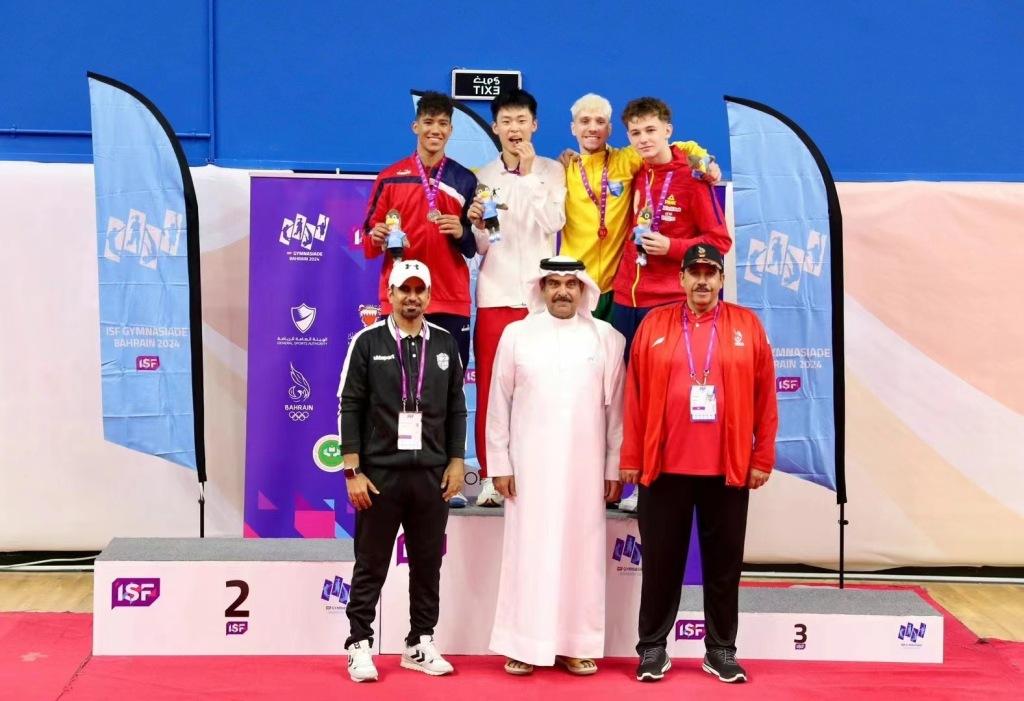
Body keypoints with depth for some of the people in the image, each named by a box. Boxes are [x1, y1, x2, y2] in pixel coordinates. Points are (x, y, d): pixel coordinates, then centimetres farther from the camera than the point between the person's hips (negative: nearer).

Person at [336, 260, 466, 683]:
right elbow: (349, 409, -3)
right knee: (370, 565, 3)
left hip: (432, 475, 3)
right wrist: (353, 471, -8)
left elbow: (456, 409, 11)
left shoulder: (444, 344, 8)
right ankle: (359, 646, 12)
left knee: (427, 564, 9)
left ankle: (420, 645, 19)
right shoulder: (368, 343, -1)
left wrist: (456, 463, 4)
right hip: (379, 473, -3)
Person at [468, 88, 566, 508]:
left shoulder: (551, 171, 8)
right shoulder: (483, 177, 10)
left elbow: (554, 223, -8)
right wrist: (477, 225, -13)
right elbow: (478, 246, 8)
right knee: (489, 387, -1)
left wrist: (529, 175, -8)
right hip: (495, 294, 1)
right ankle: (490, 476, 5)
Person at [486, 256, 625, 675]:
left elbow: (615, 407, 4)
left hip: (585, 468, 1)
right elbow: (499, 403, 4)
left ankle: (576, 645, 11)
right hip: (529, 466, 0)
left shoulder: (607, 338, 4)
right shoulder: (516, 335, 3)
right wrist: (499, 463, 0)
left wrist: (615, 467, 2)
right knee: (528, 553, 1)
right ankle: (524, 645, 8)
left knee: (581, 554, 4)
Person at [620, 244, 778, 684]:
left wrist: (762, 458, 0)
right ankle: (653, 647, 17)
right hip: (664, 467, 0)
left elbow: (765, 397, 4)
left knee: (723, 562, 8)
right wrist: (631, 458, 0)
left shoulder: (747, 325, 4)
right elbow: (635, 396, 3)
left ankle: (721, 650, 19)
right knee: (661, 561, 7)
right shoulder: (654, 325, 4)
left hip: (728, 470, 0)